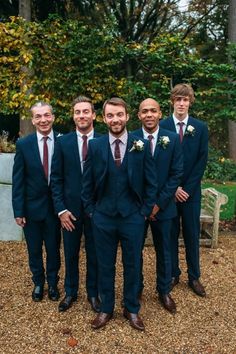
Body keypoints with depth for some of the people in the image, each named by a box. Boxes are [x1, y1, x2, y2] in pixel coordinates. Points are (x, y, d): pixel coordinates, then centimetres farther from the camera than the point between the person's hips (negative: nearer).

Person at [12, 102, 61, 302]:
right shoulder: (23, 144, -6)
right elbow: (18, 181, -4)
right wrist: (18, 211, -7)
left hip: (55, 206, 0)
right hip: (32, 207, 1)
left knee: (53, 248, 15)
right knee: (34, 250, 16)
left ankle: (53, 283, 37)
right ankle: (38, 283, 39)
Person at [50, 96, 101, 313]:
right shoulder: (63, 142, -1)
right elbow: (56, 178, 0)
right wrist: (61, 209, -7)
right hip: (70, 208, 1)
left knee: (94, 253, 12)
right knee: (71, 254, 15)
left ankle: (93, 293, 32)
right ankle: (70, 292, 35)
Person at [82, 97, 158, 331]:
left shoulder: (141, 146, -4)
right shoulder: (95, 146, -3)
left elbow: (150, 182, 0)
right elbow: (87, 182, 4)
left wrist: (145, 210, -2)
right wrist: (90, 210, 1)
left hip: (133, 216, 0)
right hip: (103, 217, 1)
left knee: (132, 264, 13)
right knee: (105, 265, 13)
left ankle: (131, 309, 33)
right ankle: (106, 309, 32)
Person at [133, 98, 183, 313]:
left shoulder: (172, 139, -3)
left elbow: (176, 174, -5)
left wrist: (159, 203, -11)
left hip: (163, 205, 1)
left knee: (164, 250, 13)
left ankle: (164, 291, 32)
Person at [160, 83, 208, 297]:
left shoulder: (200, 128, 2)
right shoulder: (162, 127, -2)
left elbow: (202, 161, 0)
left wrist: (187, 188, -8)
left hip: (191, 191, 1)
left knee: (192, 235, 8)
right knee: (170, 234, 8)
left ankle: (194, 277, 21)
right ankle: (173, 274, 22)